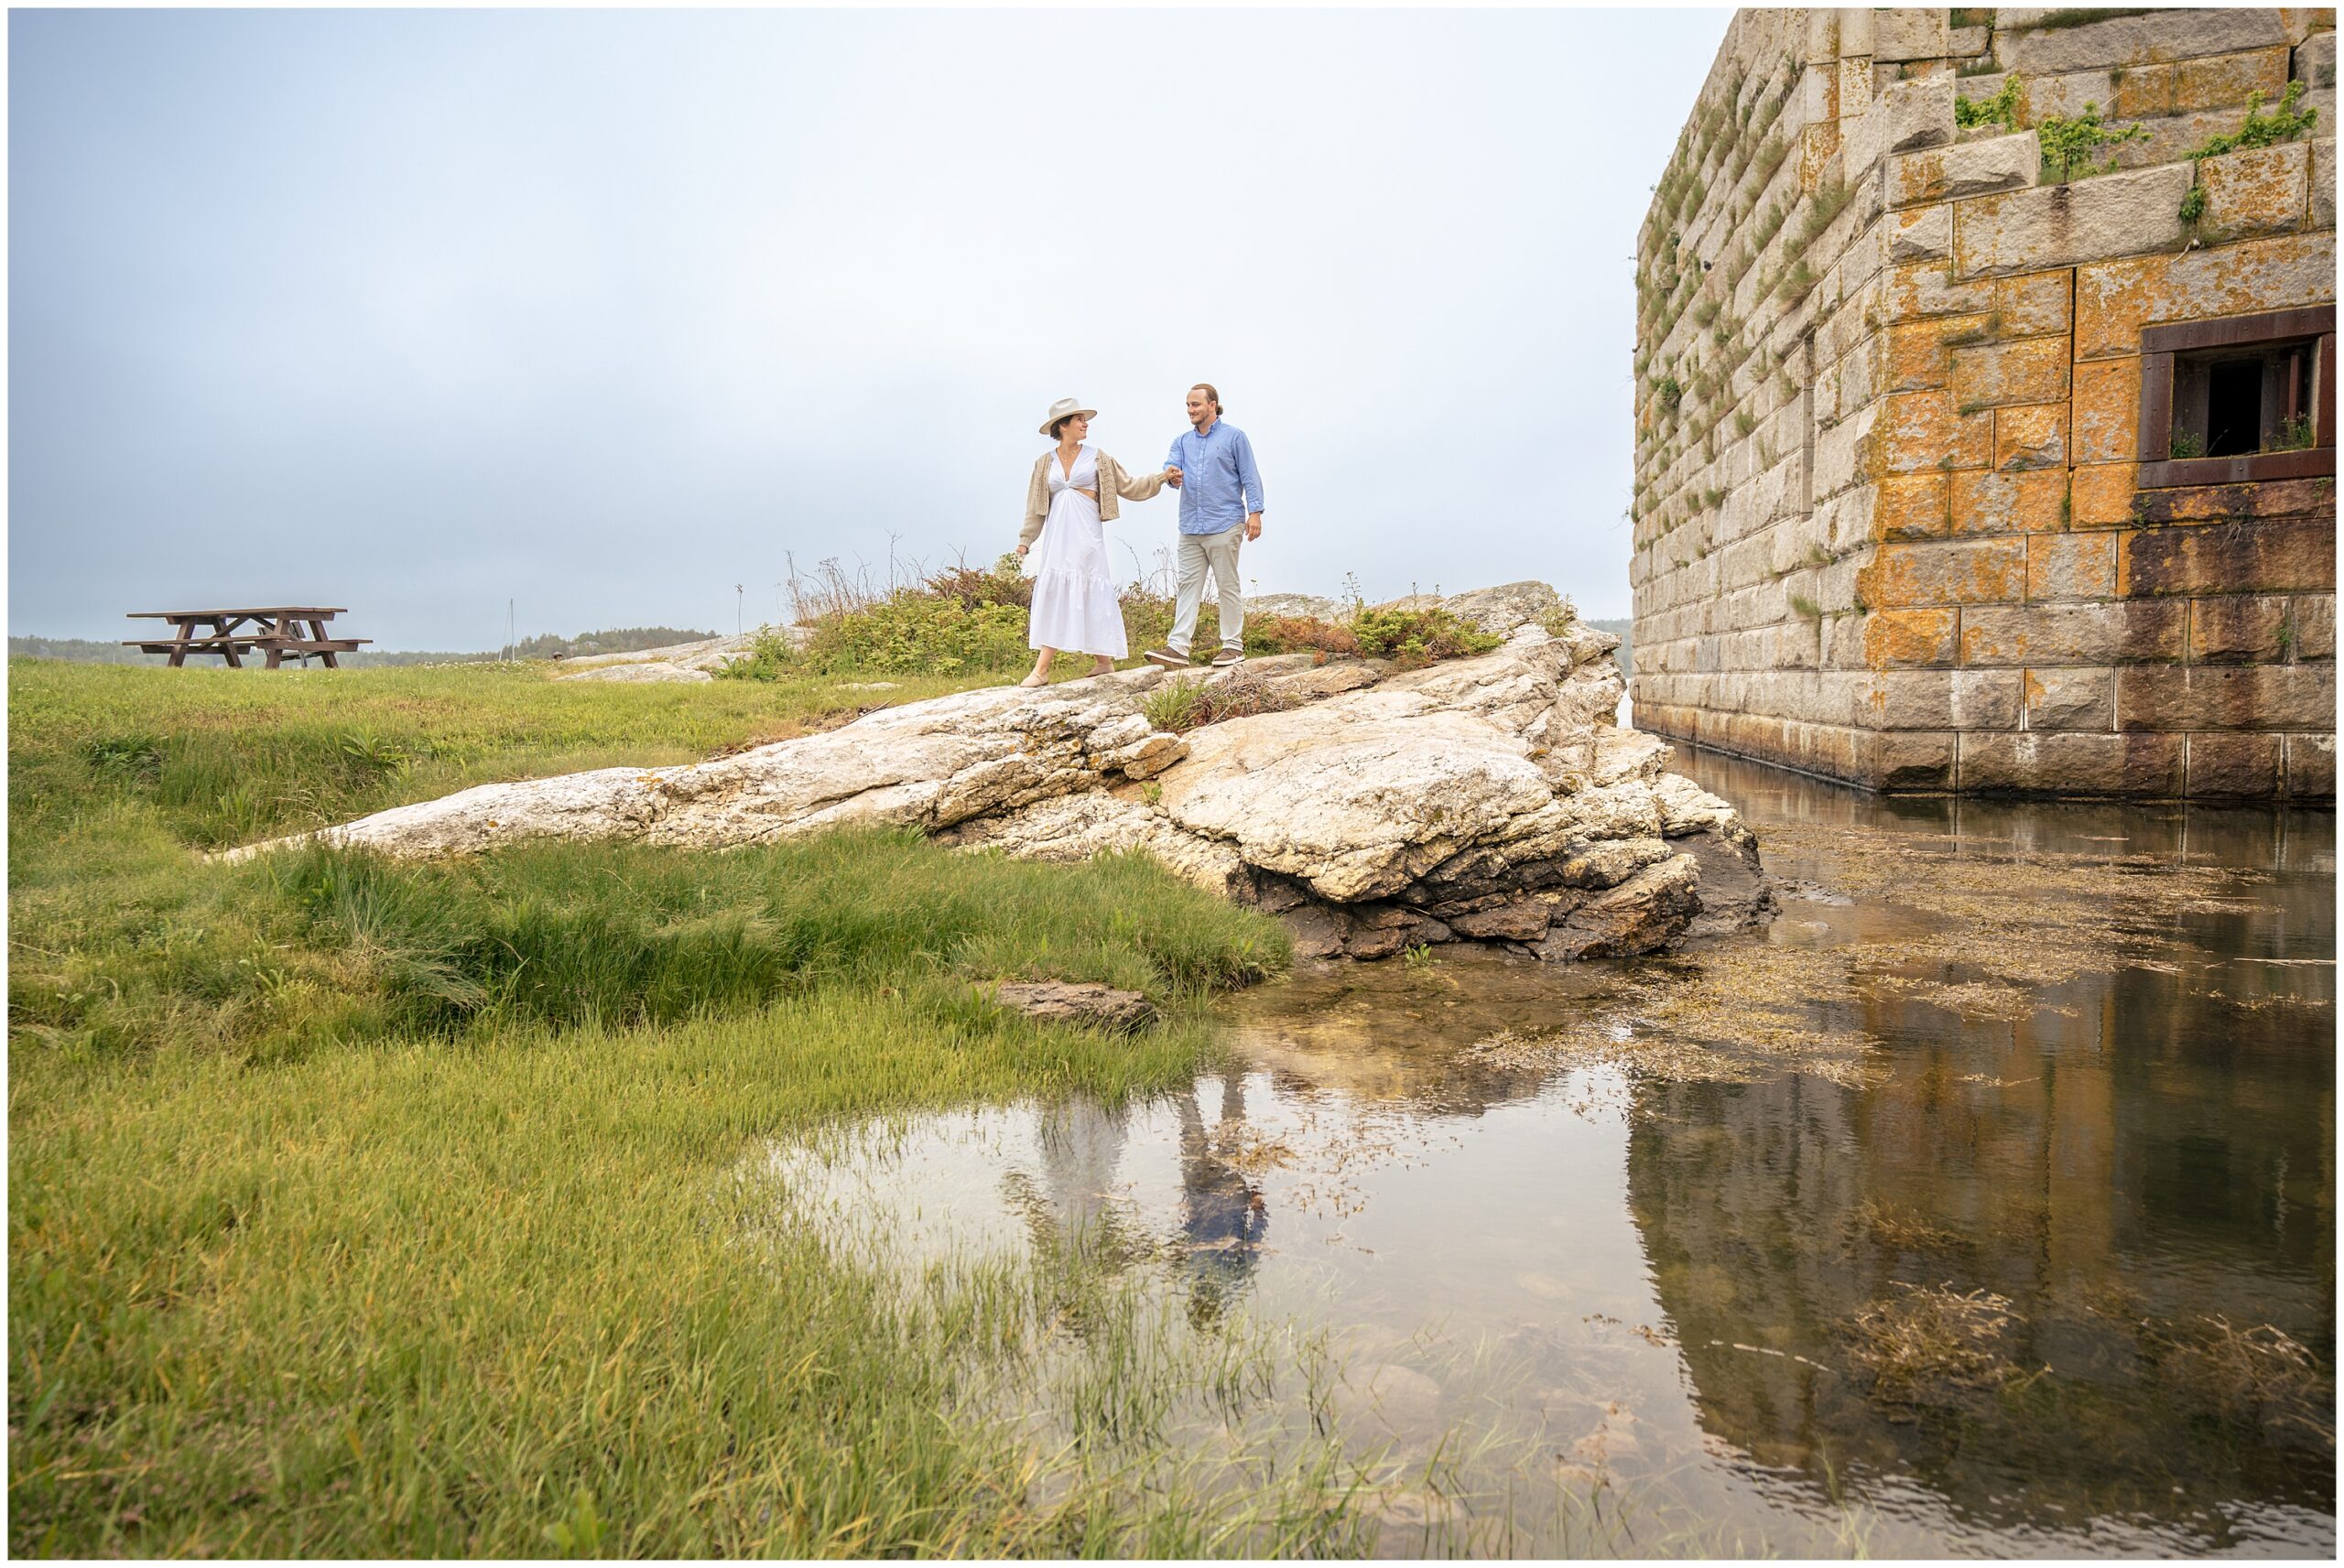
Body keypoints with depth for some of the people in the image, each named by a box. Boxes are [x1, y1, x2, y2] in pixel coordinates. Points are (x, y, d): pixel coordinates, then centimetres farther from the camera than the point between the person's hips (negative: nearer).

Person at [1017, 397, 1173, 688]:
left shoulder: (1096, 459, 9)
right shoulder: (1045, 463, 12)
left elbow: (1128, 487, 12)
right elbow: (1036, 507, 13)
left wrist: (1161, 478, 3)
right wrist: (1026, 540, 7)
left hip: (1087, 535, -2)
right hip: (1057, 536, 2)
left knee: (1090, 596, -8)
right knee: (1053, 594, -3)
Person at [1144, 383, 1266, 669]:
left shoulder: (1234, 437, 2)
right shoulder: (1182, 441, 15)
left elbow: (1249, 476, -1)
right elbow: (1171, 466, 0)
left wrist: (1255, 512, -10)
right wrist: (1171, 475, -25)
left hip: (1224, 526, -5)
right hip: (1190, 527, 5)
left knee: (1228, 587, 1)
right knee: (1188, 586, 2)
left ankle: (1233, 646, 8)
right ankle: (1178, 648, -1)